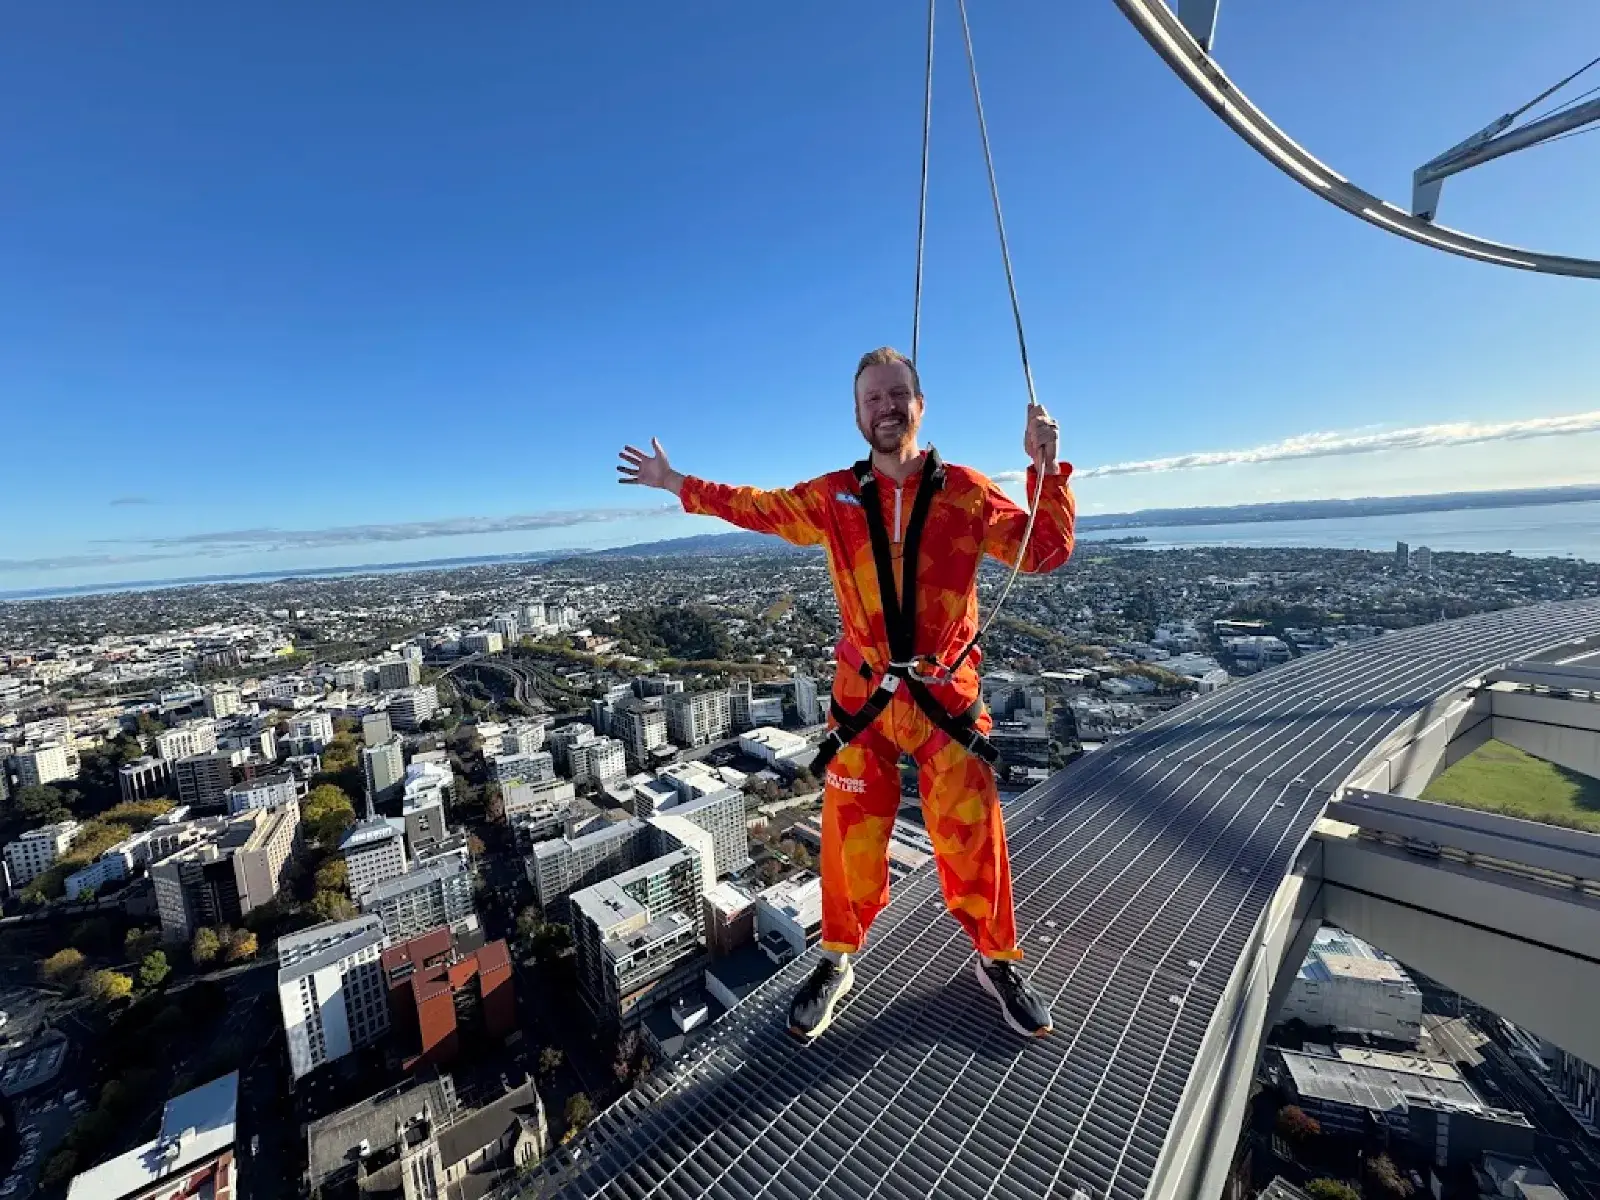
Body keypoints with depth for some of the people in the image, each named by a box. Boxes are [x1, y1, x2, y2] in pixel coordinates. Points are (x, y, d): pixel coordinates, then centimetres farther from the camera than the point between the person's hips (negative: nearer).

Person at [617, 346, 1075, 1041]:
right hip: (863, 698, 1)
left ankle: (997, 961, 37)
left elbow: (1046, 550, 2)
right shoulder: (834, 497, 2)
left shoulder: (966, 492, -1)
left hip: (948, 697, 0)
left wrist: (1045, 467, -9)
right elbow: (760, 508, 14)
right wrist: (675, 483, 17)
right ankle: (837, 963, 36)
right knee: (850, 839, 10)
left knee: (973, 836, 7)